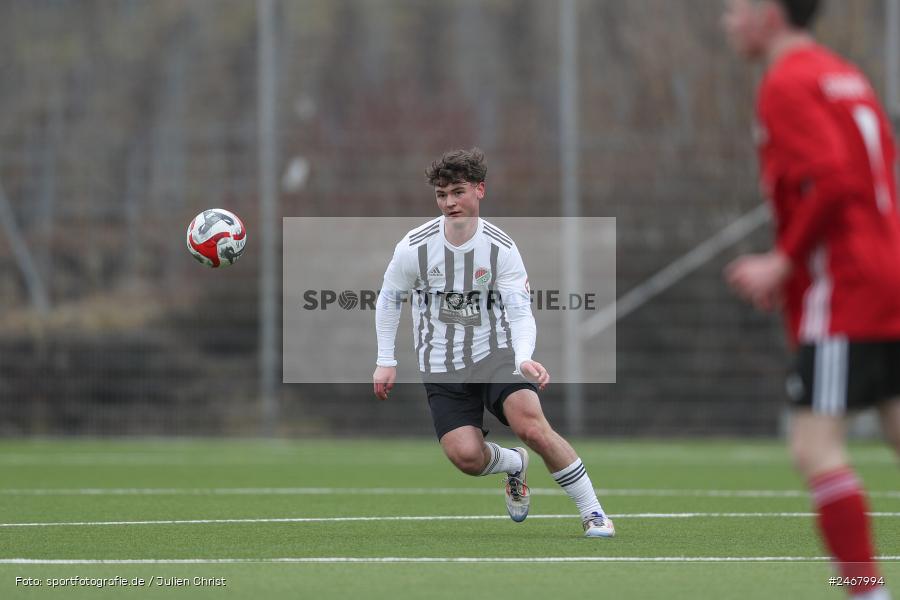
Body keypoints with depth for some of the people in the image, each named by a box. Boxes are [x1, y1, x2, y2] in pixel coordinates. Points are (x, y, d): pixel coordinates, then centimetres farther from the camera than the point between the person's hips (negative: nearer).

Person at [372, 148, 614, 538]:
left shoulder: (501, 248, -10)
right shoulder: (414, 248, -9)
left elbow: (520, 313, -13)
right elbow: (388, 298, 8)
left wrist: (523, 358, -32)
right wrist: (386, 361, 6)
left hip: (496, 354, -1)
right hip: (441, 368, 1)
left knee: (531, 426, -26)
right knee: (466, 456, -19)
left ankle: (592, 513, -12)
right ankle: (514, 466, 19)